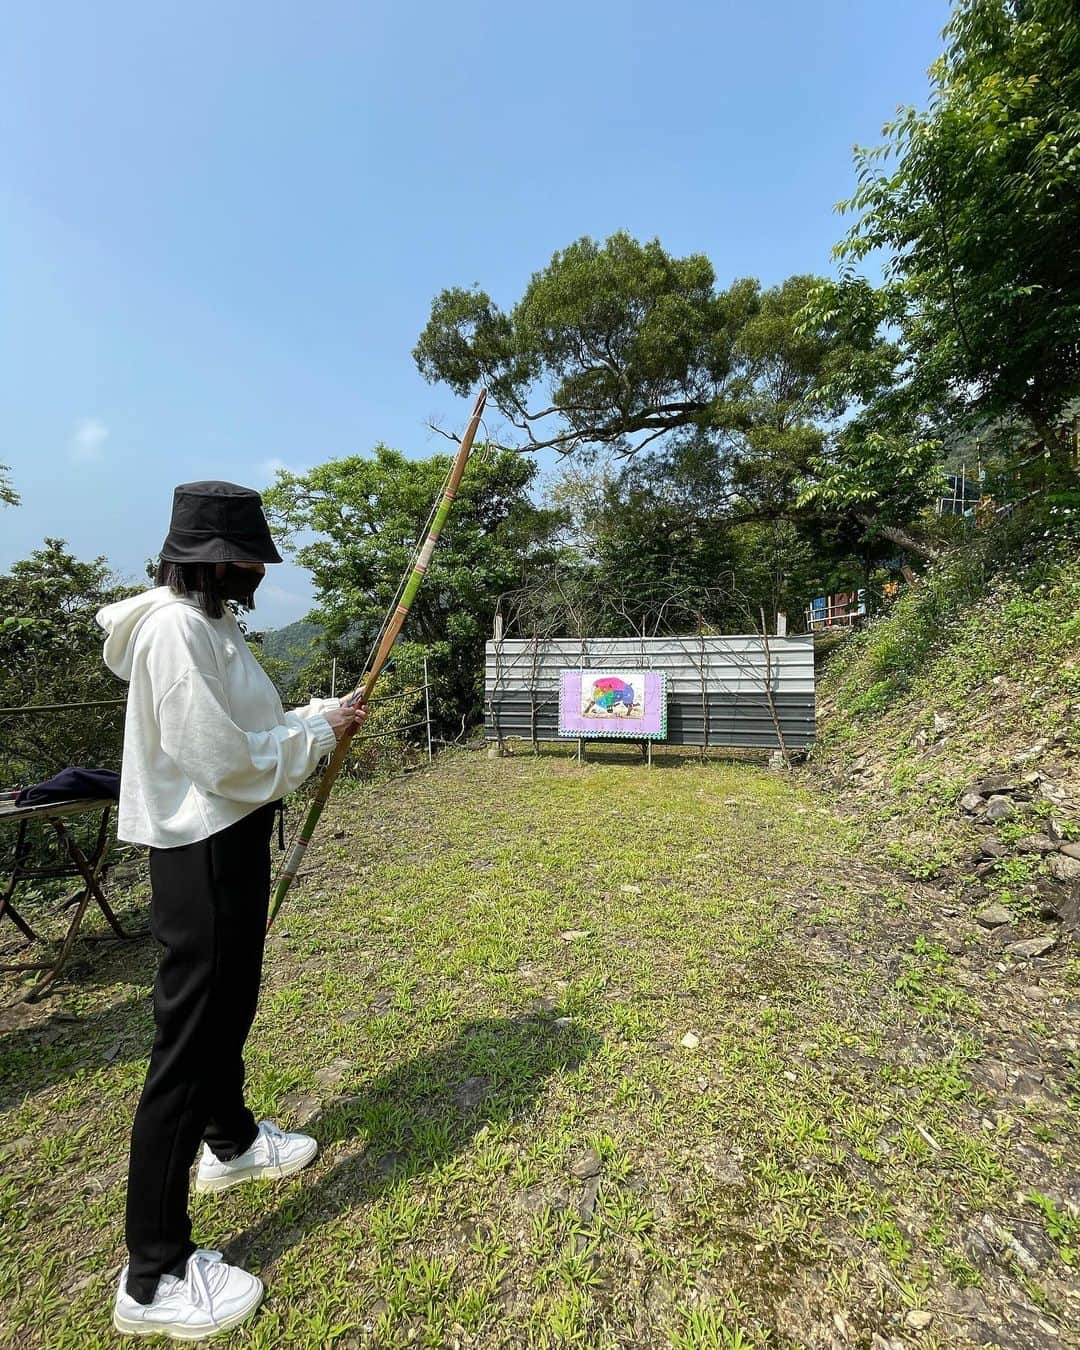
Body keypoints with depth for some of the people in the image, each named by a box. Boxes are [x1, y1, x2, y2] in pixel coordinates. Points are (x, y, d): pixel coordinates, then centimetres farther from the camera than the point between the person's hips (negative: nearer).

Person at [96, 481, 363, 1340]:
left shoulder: (209, 623, 11)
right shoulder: (175, 629, -19)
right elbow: (225, 760, -25)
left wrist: (319, 717, 4)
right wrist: (319, 736, -13)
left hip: (230, 845, 10)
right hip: (203, 855, -10)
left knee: (229, 1006, 25)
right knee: (187, 1041, 3)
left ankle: (231, 1141, 49)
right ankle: (154, 1277, 22)